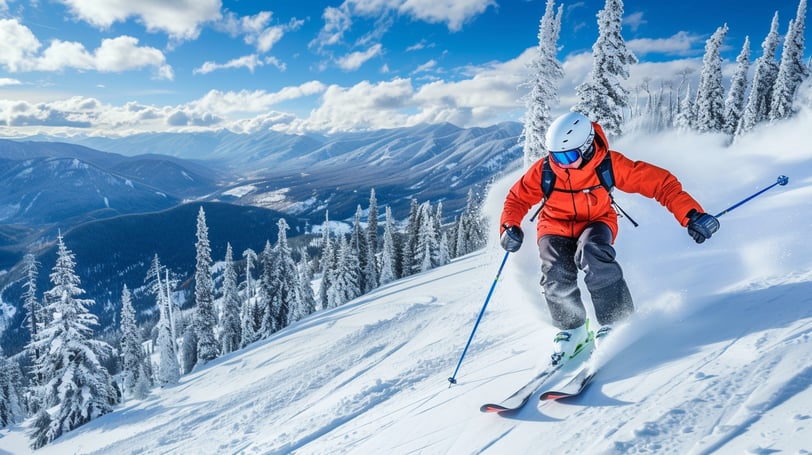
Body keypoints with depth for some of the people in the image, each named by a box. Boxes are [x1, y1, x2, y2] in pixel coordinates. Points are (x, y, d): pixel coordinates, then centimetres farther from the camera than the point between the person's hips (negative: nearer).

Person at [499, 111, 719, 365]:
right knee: (556, 274, -26)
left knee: (591, 252, -36)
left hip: (596, 223, -1)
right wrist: (510, 227, -24)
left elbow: (659, 182, -20)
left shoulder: (610, 164, -24)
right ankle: (572, 329, 2)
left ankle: (615, 321, -19)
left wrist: (690, 215, -30)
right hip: (555, 227, 1)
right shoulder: (543, 171, -21)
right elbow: (517, 199, -5)